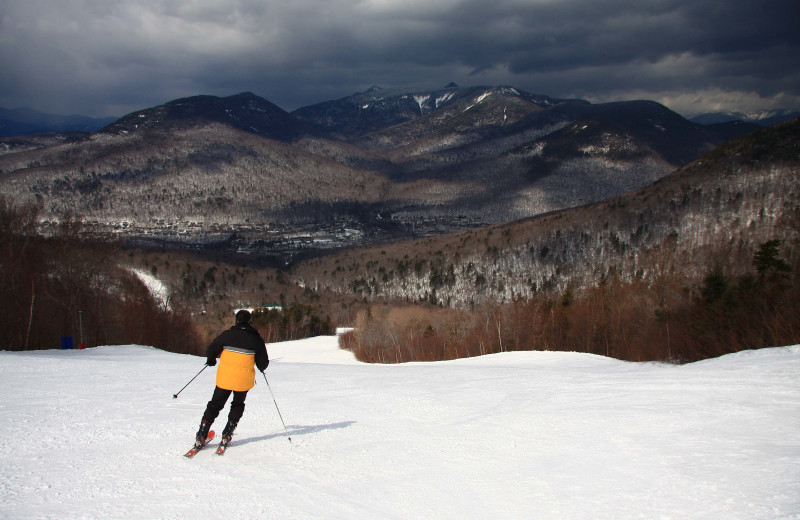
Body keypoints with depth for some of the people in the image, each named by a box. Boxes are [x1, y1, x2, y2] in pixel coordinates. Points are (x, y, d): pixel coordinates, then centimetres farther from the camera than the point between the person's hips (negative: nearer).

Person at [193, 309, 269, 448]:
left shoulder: (227, 334, -3)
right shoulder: (256, 339, -3)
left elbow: (211, 351, 3)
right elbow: (263, 362, 2)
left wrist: (211, 360, 25)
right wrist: (262, 368, 25)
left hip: (224, 377, 0)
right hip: (244, 379, 0)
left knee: (215, 405, 12)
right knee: (238, 405, 23)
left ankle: (201, 436, 3)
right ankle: (227, 434, 10)